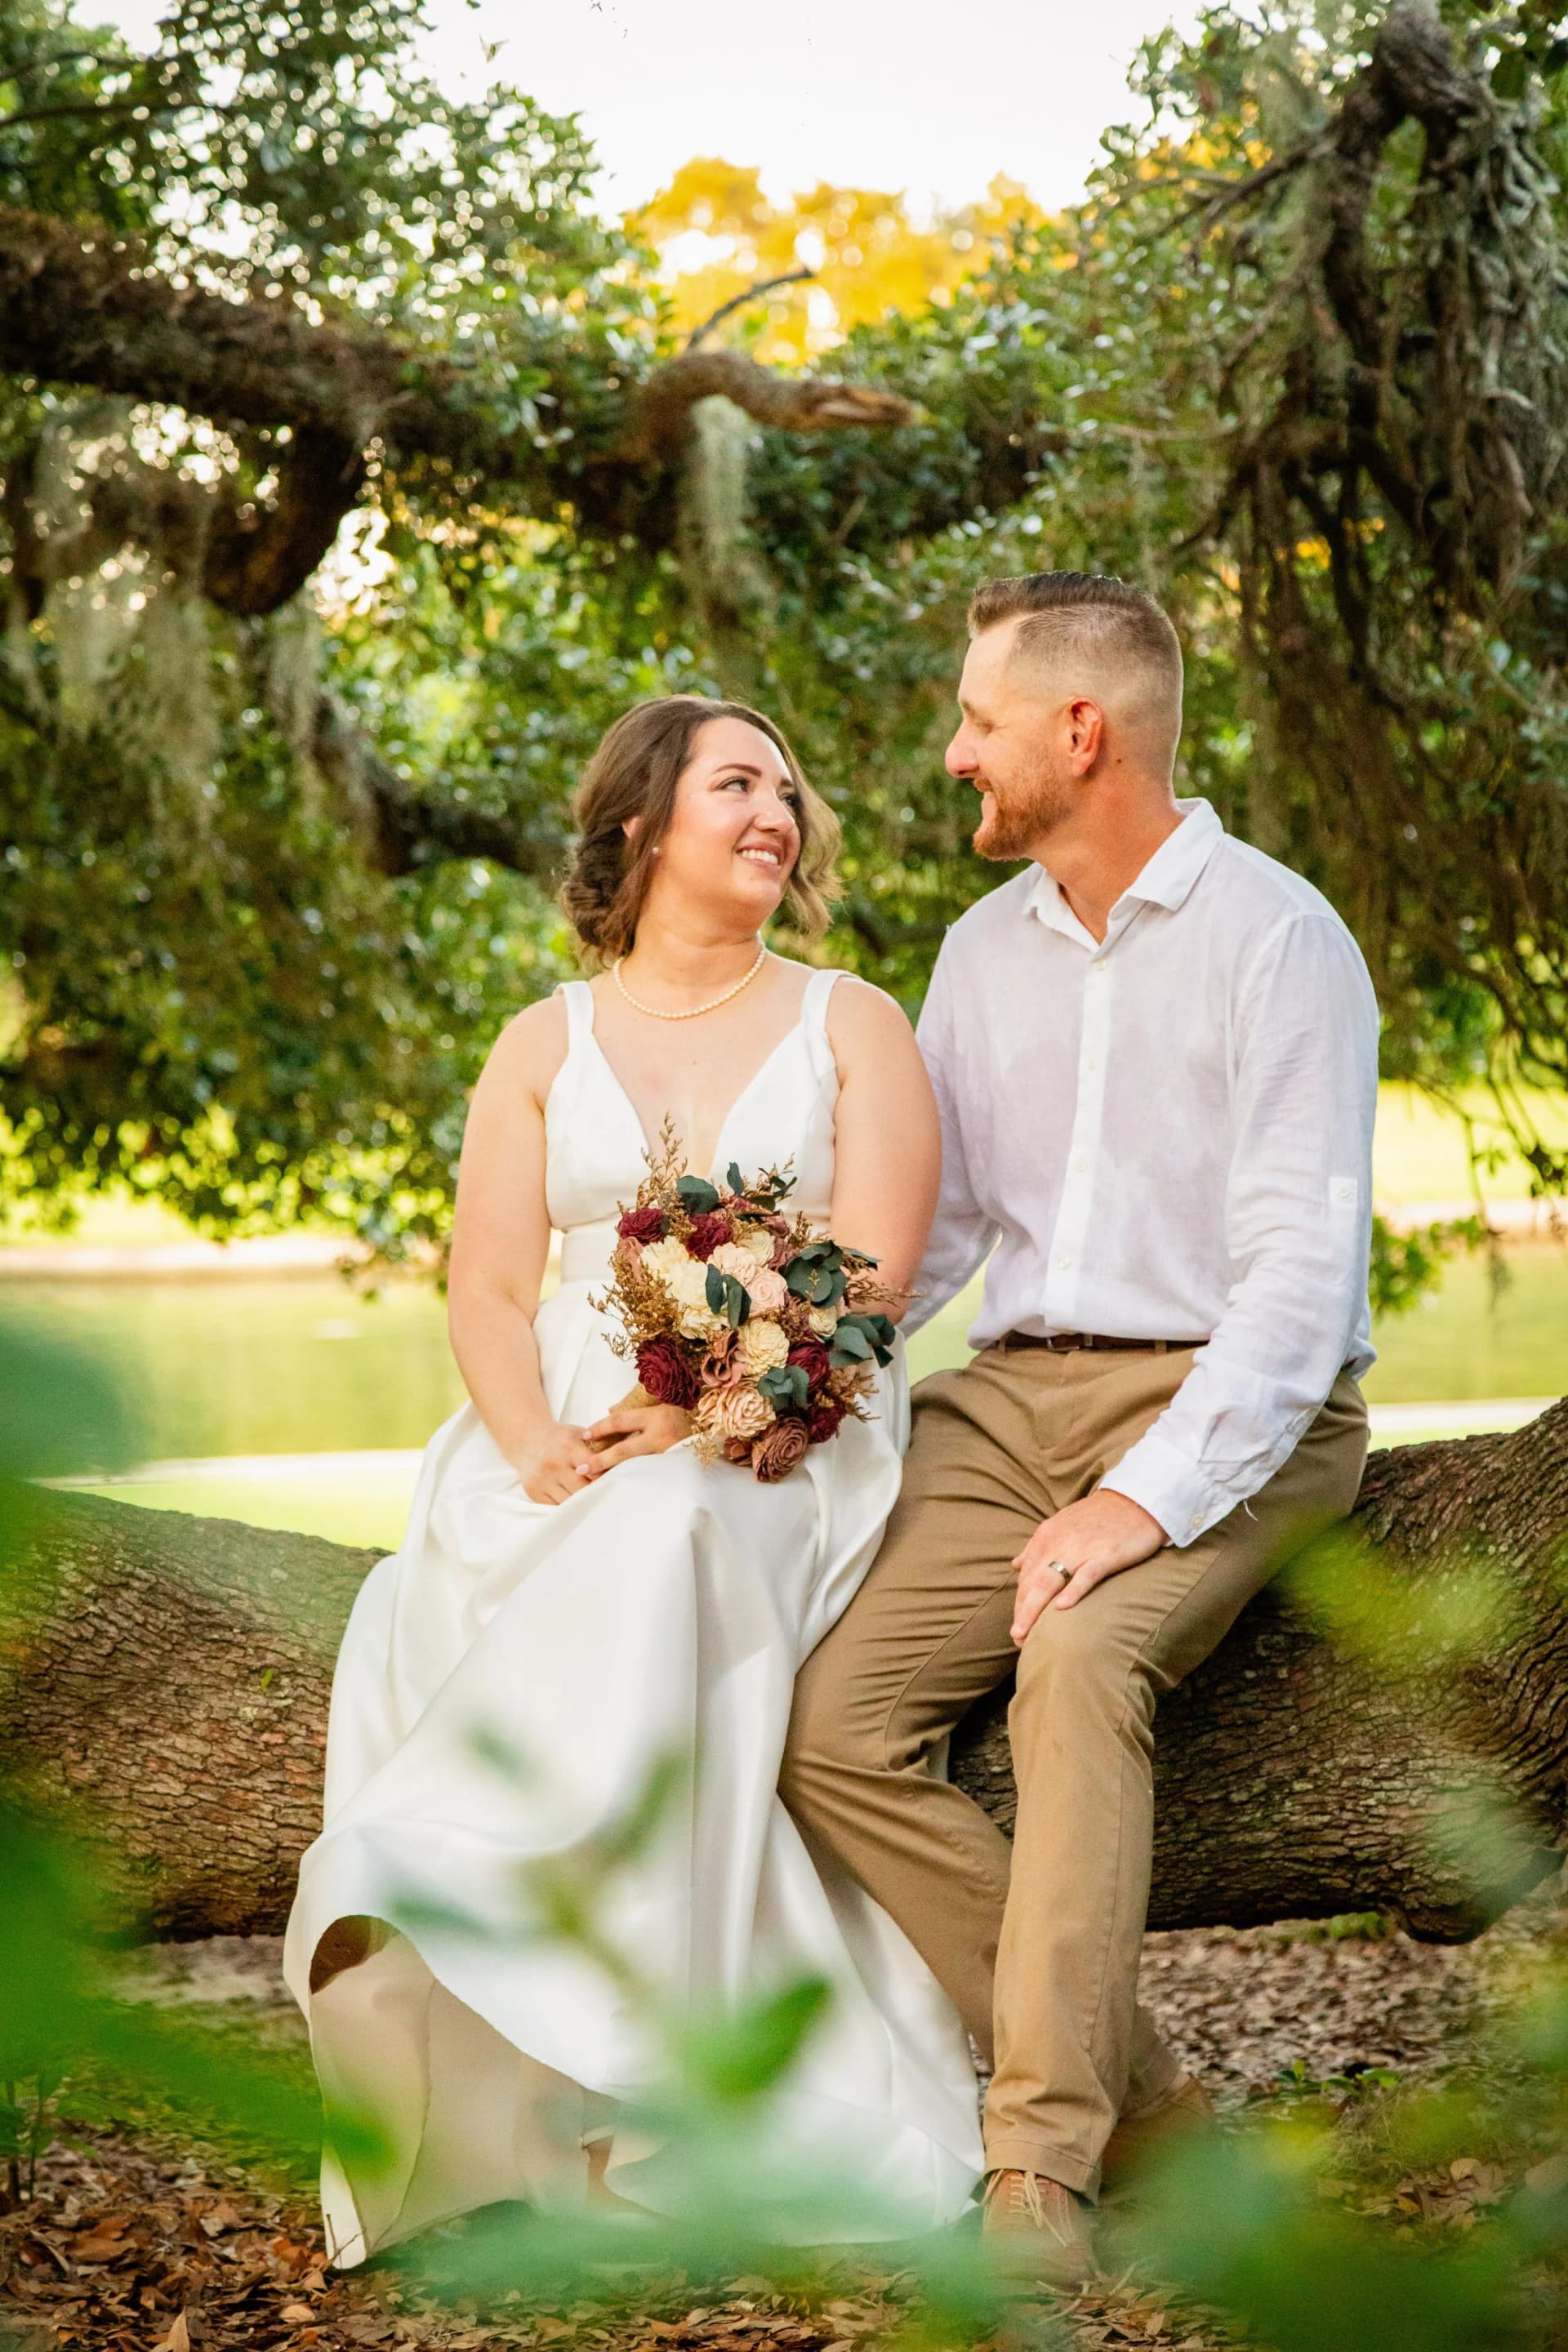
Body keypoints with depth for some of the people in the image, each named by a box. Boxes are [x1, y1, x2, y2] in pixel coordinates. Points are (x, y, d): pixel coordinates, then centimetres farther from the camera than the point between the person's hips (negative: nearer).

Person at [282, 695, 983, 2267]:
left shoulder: (850, 1029, 12)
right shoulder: (545, 1046, 18)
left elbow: (867, 1280, -2)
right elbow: (489, 1291, 7)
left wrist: (699, 1407, -18)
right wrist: (535, 1444, -15)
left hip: (785, 1442, -2)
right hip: (567, 1442, 2)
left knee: (655, 1554, -37)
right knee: (446, 1606, -31)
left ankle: (422, 1902, -41)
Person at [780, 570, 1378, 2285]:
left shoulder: (1275, 937, -6)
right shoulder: (983, 953, 16)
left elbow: (1302, 1269, -14)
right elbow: (922, 1224, 19)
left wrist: (1149, 1499, -24)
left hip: (1230, 1416, -6)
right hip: (1012, 1400, 6)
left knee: (1077, 1659, -35)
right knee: (831, 1723, -17)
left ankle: (1042, 2165, -32)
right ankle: (1138, 2099, -10)